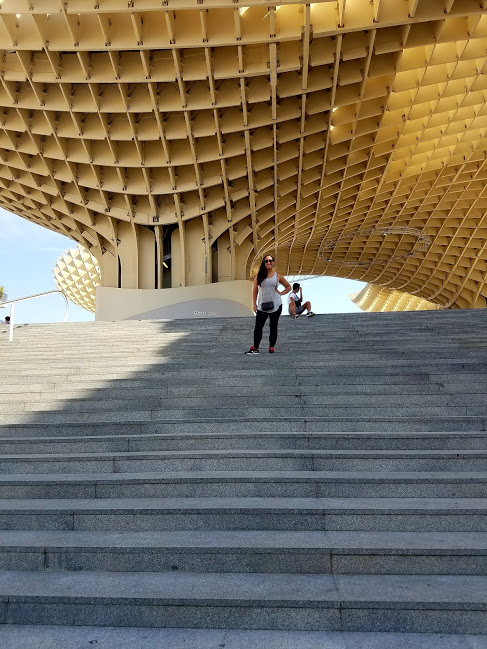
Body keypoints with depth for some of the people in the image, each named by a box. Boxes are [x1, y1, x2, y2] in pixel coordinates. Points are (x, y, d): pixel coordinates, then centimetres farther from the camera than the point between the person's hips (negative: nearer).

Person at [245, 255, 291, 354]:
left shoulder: (277, 276, 5)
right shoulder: (259, 276, 6)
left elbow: (288, 287, 16)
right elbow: (255, 291, 8)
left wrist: (281, 293, 0)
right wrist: (254, 304, 2)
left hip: (275, 306, 0)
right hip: (262, 306, 0)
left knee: (273, 327, 6)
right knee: (258, 327, -3)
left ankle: (271, 347, 15)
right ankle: (255, 348, 5)